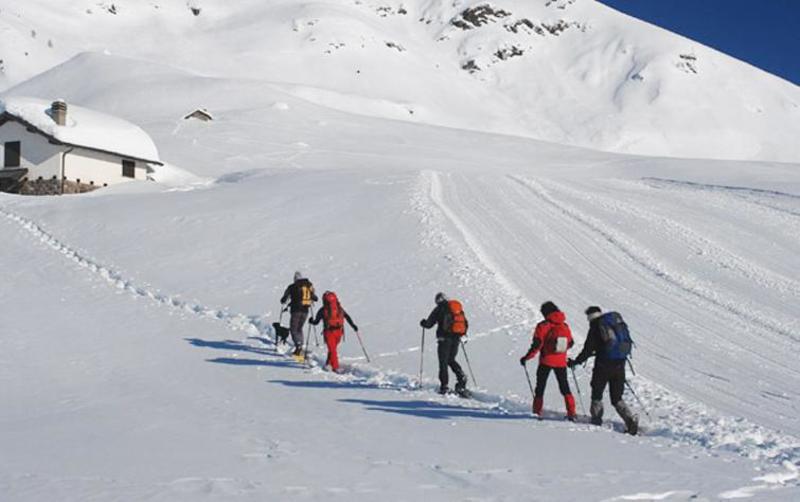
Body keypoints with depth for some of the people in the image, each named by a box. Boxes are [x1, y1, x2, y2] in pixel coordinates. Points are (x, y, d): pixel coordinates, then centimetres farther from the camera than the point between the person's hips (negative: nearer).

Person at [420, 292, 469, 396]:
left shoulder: (439, 309, -2)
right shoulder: (458, 308, 14)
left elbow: (429, 324, 0)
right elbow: (466, 324, 17)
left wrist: (423, 323, 22)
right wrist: (462, 335, 31)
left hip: (444, 338, -5)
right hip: (456, 339, 5)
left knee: (443, 362, 1)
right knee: (451, 360, 20)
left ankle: (444, 386, -4)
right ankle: (461, 378, 3)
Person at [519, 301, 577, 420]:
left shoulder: (543, 326, -11)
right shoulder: (565, 326, 4)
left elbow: (536, 345, -15)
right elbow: (570, 343, 15)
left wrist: (526, 357, -7)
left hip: (546, 362, -4)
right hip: (561, 362, 4)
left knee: (540, 386, 8)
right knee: (564, 387, 12)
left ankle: (537, 412, 7)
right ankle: (571, 413, 3)